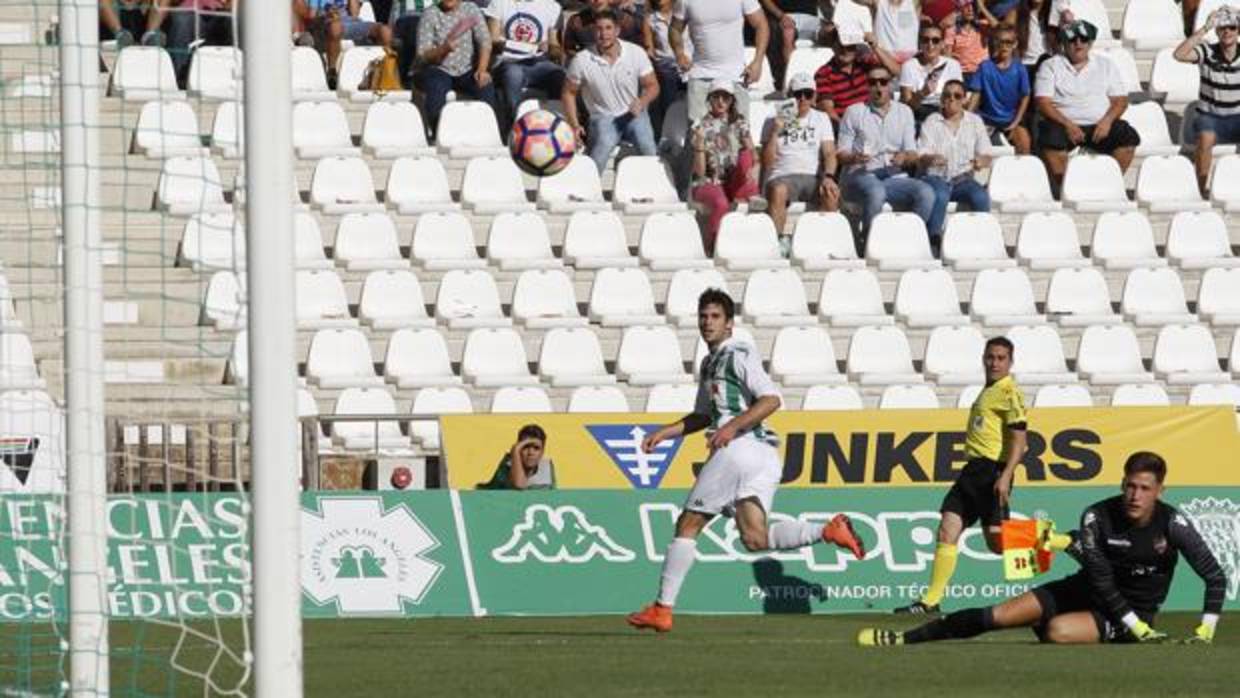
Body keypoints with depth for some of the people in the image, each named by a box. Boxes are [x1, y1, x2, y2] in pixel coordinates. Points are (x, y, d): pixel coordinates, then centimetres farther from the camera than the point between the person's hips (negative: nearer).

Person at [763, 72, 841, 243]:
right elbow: (767, 162, 5)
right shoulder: (776, 120, 12)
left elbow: (829, 153, 5)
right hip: (783, 177, -1)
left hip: (813, 176, 1)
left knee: (831, 192, -33)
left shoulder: (821, 119, 17)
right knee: (778, 191, -38)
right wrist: (775, 132, -7)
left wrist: (828, 176, -15)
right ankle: (779, 241, -34)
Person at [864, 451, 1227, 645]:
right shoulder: (1098, 516, -14)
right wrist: (1138, 628, -23)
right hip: (1084, 591, 3)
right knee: (996, 616, -6)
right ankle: (902, 639, 2)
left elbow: (1216, 578, -15)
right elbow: (1100, 579, -16)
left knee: (1057, 630, -33)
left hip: (1129, 613, -3)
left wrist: (1205, 631, -23)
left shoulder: (1173, 525, -20)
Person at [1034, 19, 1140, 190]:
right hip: (1064, 124, -2)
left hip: (1100, 125, 2)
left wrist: (1107, 121, -10)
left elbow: (1120, 100, 11)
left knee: (1128, 137, -25)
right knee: (1051, 141, -36)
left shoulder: (1105, 66, 18)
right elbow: (1043, 103, -1)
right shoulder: (1050, 66, 11)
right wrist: (1067, 125, -16)